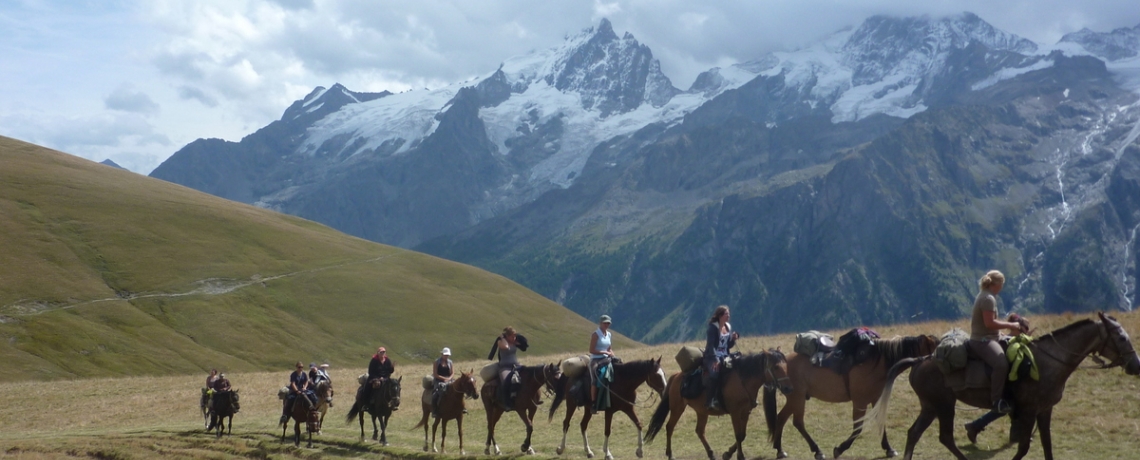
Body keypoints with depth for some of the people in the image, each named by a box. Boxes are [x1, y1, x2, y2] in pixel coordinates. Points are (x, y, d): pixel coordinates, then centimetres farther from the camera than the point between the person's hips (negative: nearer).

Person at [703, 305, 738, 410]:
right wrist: (715, 359, -28)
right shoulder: (713, 327, -9)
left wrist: (733, 339, -4)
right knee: (715, 372, -35)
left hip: (725, 357, 8)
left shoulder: (728, 327, 12)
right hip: (711, 357, -8)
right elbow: (710, 345, -18)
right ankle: (710, 400, -31)